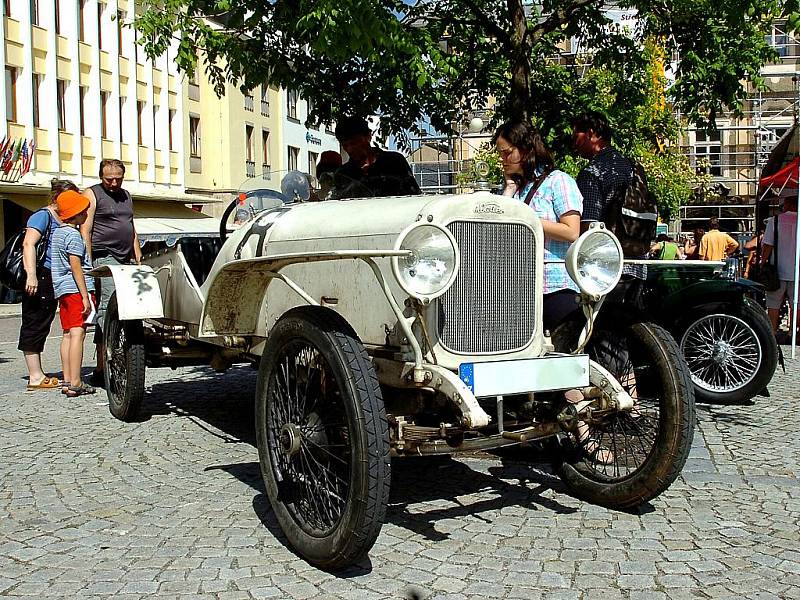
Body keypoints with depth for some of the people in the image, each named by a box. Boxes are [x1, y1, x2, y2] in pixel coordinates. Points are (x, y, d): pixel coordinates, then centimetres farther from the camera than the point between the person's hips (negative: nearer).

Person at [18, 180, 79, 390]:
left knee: (41, 327, 13)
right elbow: (28, 244, -20)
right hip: (40, 277, -10)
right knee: (34, 325, -6)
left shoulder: (59, 221, 21)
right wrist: (31, 275, -29)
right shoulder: (43, 216, -7)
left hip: (52, 279, 10)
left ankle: (38, 374, 19)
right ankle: (35, 377, -4)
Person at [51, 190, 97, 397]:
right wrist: (85, 296, -16)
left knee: (68, 334, 10)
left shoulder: (57, 232, 18)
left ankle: (67, 380, 11)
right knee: (77, 333, -11)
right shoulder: (73, 235, -10)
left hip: (61, 289, 9)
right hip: (76, 288, -9)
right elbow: (76, 267, -15)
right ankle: (75, 383, -14)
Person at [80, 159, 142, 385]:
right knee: (108, 307, -17)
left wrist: (138, 258, 22)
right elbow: (85, 232, -6)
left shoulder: (126, 196, 23)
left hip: (125, 261, 7)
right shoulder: (92, 194, 2)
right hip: (104, 258, -7)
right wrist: (89, 264, -14)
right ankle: (102, 366, -19)